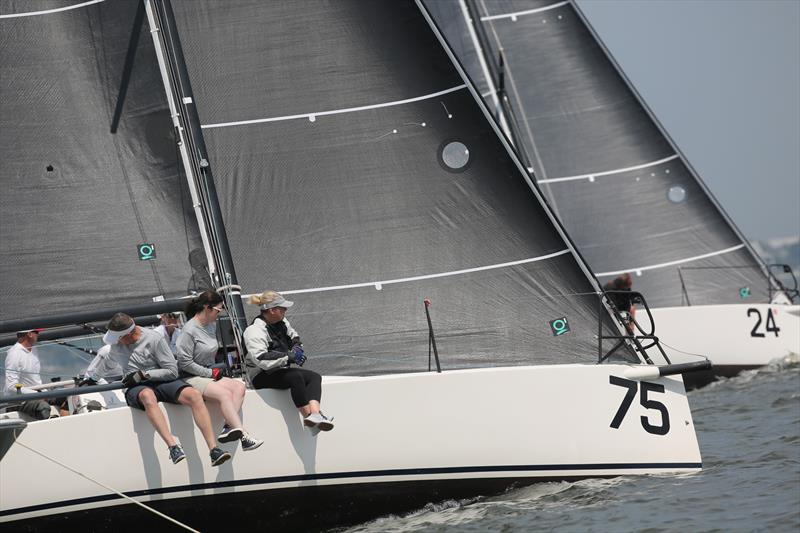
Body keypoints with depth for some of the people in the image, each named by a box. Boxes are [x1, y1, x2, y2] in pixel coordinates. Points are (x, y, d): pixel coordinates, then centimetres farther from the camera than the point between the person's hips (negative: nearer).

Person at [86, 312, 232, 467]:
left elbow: (172, 371, -4)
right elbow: (106, 363, 35)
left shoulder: (155, 340, -5)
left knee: (194, 395, -31)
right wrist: (88, 378, 44)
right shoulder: (116, 345, 11)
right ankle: (173, 446, -55)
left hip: (162, 381, -1)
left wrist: (144, 374, -12)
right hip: (136, 389, 1)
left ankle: (214, 450, -38)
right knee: (148, 396, -41)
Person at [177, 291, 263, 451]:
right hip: (191, 378, -9)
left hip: (209, 374, 9)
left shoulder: (212, 325, 13)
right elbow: (185, 363, -15)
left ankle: (228, 428, -35)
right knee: (225, 393, -31)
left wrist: (215, 370, 13)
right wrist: (211, 373, -11)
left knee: (239, 387, -17)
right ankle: (244, 437, -38)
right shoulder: (190, 330, -13)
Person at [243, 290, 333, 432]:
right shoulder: (255, 331, -16)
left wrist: (297, 347, 8)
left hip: (280, 370, 9)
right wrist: (288, 356, -31)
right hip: (262, 377, -9)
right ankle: (308, 416, -29)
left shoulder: (281, 323, 11)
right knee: (296, 377, -34)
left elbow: (293, 335, 32)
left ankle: (315, 413, -34)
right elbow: (260, 359, -30)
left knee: (314, 376, -13)